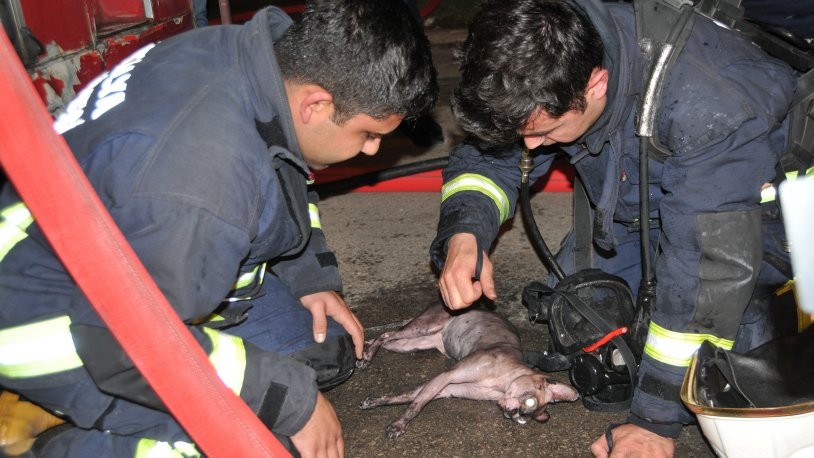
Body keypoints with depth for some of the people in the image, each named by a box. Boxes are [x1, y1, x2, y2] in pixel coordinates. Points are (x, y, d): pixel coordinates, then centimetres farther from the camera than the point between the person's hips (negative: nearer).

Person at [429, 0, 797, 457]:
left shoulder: (704, 107, -42)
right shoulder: (552, 61, -23)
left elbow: (712, 262, -40)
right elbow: (487, 155, -10)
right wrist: (463, 230, -33)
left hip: (751, 204, -5)